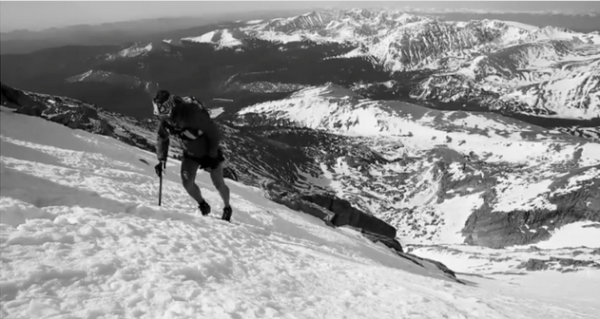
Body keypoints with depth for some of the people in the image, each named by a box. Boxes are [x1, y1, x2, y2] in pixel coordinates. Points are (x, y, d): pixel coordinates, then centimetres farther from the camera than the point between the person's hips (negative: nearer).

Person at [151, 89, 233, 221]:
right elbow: (162, 138, 4)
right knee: (187, 182, -10)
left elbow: (214, 132, -26)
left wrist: (212, 155, -22)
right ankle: (203, 205, 18)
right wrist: (161, 159, -3)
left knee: (218, 184, 2)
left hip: (209, 151, -5)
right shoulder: (165, 120, -16)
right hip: (190, 153, 5)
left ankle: (227, 208, 31)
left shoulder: (192, 114, -36)